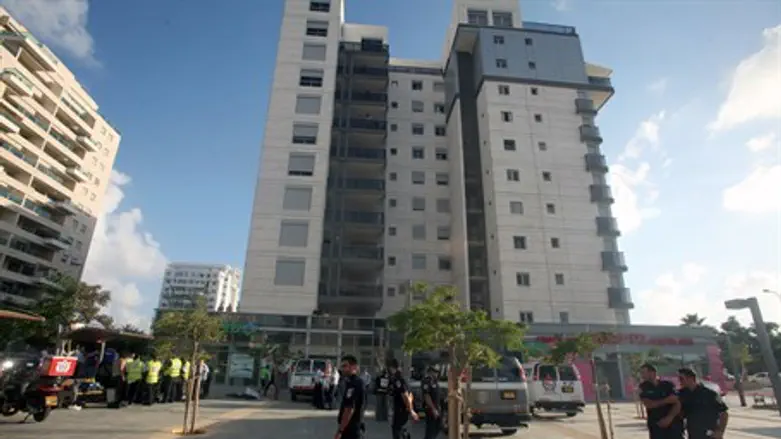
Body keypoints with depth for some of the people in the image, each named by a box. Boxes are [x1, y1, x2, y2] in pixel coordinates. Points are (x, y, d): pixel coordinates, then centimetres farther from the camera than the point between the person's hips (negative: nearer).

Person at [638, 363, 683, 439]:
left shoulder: (668, 385, -1)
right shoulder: (643, 387, 1)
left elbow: (677, 404, -6)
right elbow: (648, 404, -10)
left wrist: (669, 418, -19)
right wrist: (667, 400, -12)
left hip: (673, 423, 0)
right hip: (656, 425, 1)